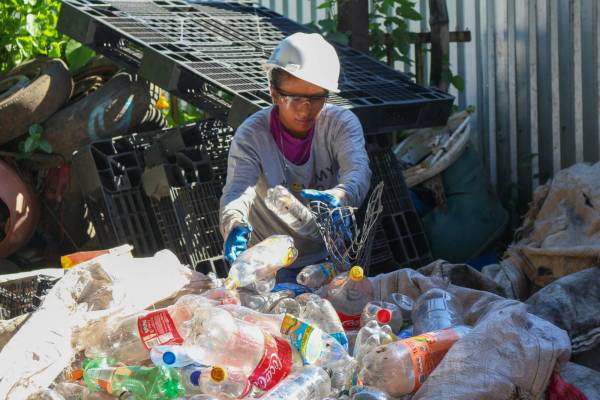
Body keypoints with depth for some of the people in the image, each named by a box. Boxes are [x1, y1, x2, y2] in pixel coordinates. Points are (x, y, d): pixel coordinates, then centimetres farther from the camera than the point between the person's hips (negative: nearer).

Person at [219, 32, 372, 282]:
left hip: (326, 257, 2)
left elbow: (358, 172, -27)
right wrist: (235, 226, -51)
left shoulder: (342, 123, -9)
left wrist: (337, 197, -52)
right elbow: (236, 190, -27)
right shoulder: (252, 134, -12)